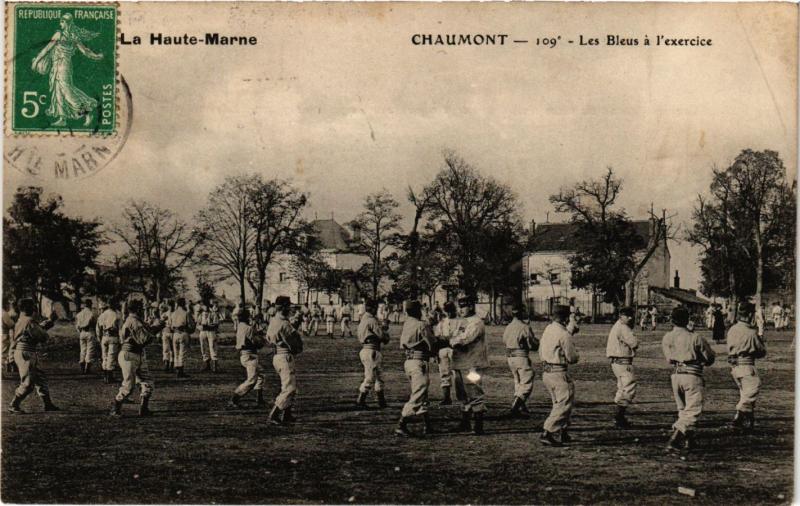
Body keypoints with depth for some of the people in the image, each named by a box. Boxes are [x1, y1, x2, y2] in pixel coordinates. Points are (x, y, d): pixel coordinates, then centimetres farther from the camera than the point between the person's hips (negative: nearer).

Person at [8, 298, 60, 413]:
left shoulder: (21, 321, 13)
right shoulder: (29, 322, -18)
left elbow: (39, 328, 24)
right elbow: (43, 337, -15)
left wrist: (50, 321, 25)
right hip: (26, 355, -11)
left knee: (41, 378, 14)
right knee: (28, 383, -8)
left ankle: (47, 404, 18)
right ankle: (14, 406, -1)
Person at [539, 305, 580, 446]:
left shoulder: (547, 330, 9)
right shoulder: (564, 334, -17)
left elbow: (541, 353, 17)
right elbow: (572, 358, -12)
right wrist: (575, 352, 10)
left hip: (546, 372, 9)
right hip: (558, 373, -9)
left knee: (559, 403, 19)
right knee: (564, 404, -6)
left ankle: (562, 433, 23)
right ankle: (547, 433, -13)